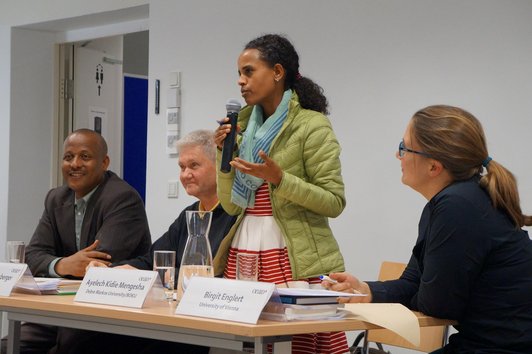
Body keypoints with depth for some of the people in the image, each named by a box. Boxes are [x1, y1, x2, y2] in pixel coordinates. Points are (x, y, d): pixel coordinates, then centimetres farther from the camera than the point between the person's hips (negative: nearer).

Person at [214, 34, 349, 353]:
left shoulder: (312, 126, -5)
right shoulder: (246, 127, 14)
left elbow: (334, 202, -10)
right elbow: (231, 206, 13)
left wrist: (279, 178, -20)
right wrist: (225, 154, 1)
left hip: (295, 260, -5)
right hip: (244, 255, 6)